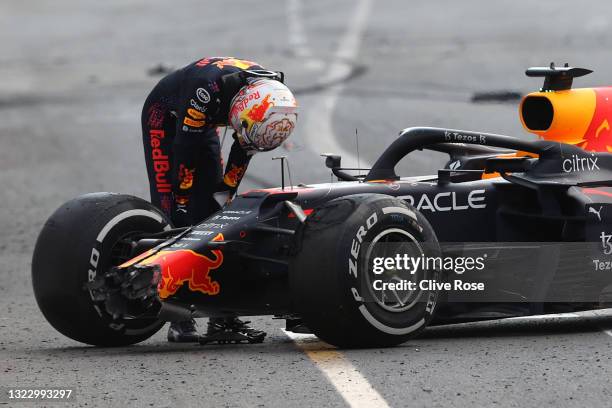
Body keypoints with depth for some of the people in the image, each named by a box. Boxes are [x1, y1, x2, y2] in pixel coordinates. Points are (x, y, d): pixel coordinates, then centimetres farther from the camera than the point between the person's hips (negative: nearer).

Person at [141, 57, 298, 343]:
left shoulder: (271, 96, -22)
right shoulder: (207, 87, -41)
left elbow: (244, 149, -7)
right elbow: (185, 149, -33)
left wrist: (226, 194, -5)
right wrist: (182, 206, -27)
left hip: (202, 123, 6)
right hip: (165, 118, -6)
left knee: (213, 208, -4)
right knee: (171, 209, -16)